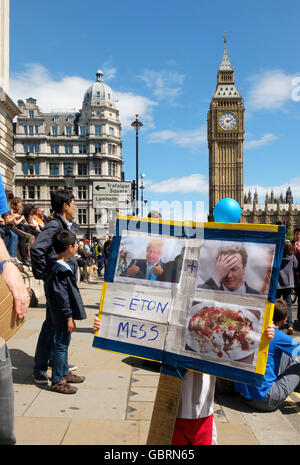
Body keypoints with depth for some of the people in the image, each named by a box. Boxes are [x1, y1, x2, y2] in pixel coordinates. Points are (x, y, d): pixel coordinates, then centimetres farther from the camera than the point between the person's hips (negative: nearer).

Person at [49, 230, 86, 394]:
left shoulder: (64, 267, 8)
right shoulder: (60, 270, -23)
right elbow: (61, 296, -23)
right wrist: (69, 317, -19)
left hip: (64, 315, 10)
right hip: (62, 315, -10)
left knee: (64, 343, 20)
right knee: (61, 345, 1)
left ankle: (65, 373, 35)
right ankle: (57, 381, 14)